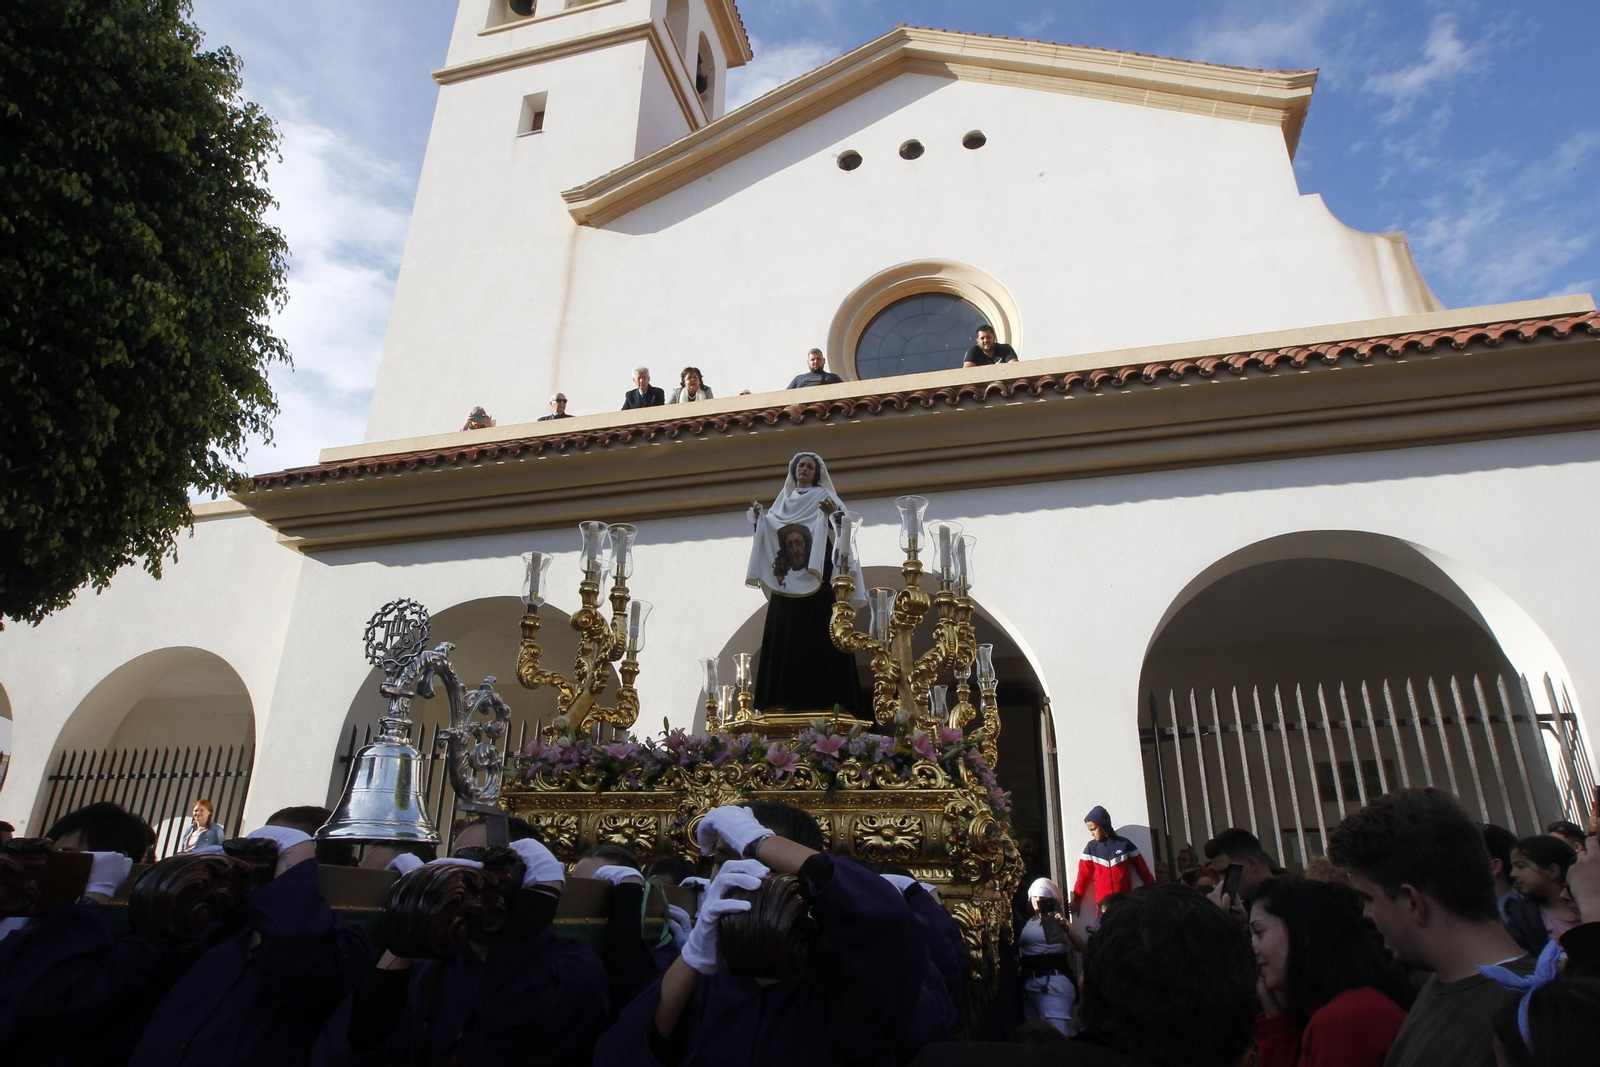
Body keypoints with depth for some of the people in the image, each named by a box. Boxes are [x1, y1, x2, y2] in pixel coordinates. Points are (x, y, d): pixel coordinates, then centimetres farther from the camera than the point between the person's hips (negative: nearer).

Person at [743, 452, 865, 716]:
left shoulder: (825, 498, 9)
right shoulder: (783, 502, 22)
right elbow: (771, 535, 16)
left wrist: (833, 515, -22)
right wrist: (759, 518, 1)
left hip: (816, 580, -5)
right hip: (787, 582, 5)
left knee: (817, 636, -11)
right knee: (785, 636, -2)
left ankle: (822, 701, -13)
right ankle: (785, 699, -3)